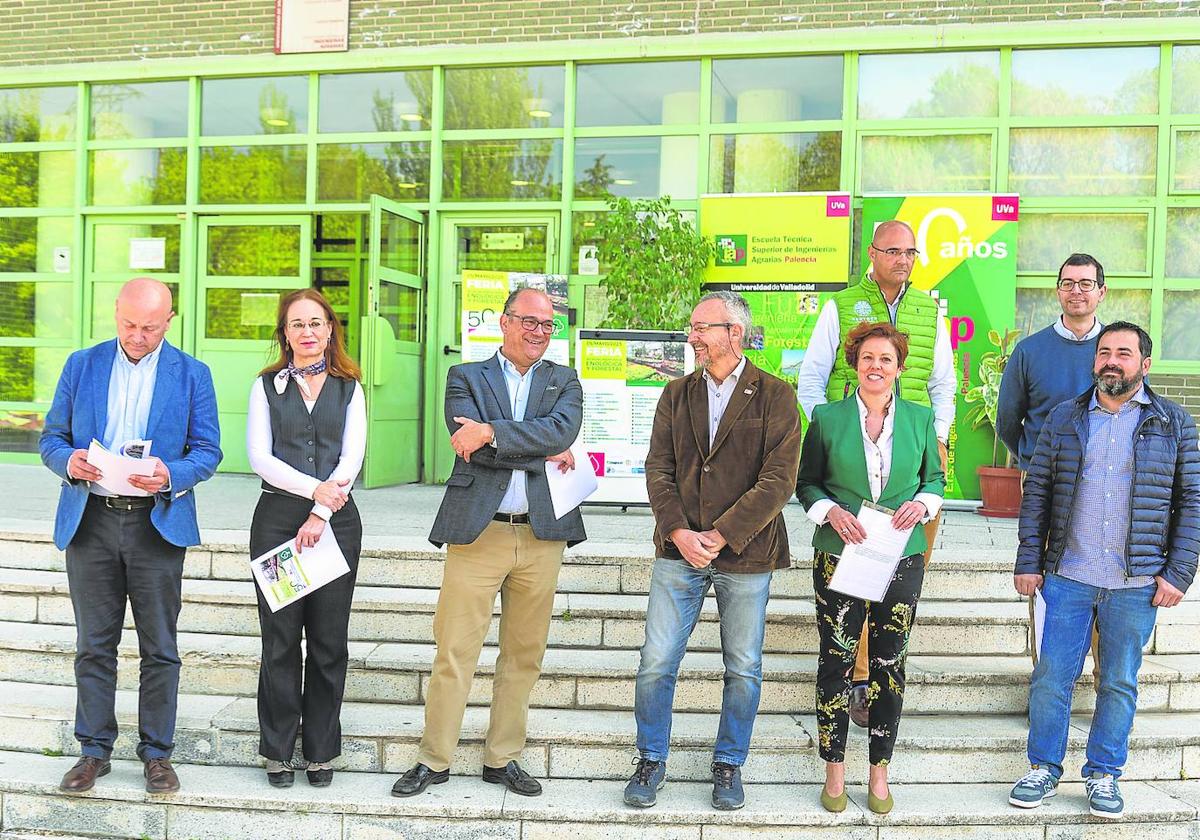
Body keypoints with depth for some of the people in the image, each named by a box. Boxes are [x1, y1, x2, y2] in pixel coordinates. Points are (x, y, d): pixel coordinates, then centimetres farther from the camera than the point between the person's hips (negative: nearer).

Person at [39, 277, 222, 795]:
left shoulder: (192, 375, 2)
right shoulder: (81, 365, 8)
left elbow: (207, 451, 1)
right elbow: (51, 438, 9)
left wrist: (171, 475, -19)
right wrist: (69, 461, -14)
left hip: (158, 523, -1)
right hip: (90, 520, 2)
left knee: (159, 649, 5)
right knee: (94, 645, 9)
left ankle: (156, 752, 17)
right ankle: (94, 751, 21)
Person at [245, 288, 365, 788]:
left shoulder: (348, 388, 11)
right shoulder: (267, 386, 10)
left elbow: (352, 456, 0)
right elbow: (259, 456, -1)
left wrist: (321, 514, -12)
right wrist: (313, 489, -14)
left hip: (337, 521, 1)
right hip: (278, 518, 0)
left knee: (329, 641, 3)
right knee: (280, 639, 2)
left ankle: (321, 751, 15)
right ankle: (279, 751, 14)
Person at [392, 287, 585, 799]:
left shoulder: (564, 382, 13)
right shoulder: (466, 377, 8)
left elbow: (563, 430, -10)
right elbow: (470, 444, -10)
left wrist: (491, 432, -16)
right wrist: (546, 455, -8)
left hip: (542, 536, 2)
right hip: (477, 531, -2)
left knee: (523, 655, 9)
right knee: (453, 651, 0)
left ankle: (503, 758, 22)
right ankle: (434, 760, 14)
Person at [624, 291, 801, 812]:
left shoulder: (774, 396, -3)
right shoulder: (676, 394, 9)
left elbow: (779, 480, -11)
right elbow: (658, 470, 4)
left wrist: (721, 536, -15)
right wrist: (678, 532, -11)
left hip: (746, 554, -2)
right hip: (679, 551, 3)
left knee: (744, 669, 9)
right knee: (656, 663, 2)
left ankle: (729, 764, 28)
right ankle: (651, 760, 21)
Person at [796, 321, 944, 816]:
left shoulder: (920, 418, 5)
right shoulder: (828, 418, 0)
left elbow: (935, 477, 13)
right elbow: (806, 482, 6)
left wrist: (923, 502, -8)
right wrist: (831, 512, -12)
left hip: (902, 559, 2)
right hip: (839, 557, -1)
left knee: (890, 664, 8)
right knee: (836, 661, 3)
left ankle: (879, 771, 22)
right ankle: (834, 770, 17)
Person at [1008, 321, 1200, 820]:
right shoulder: (1064, 418, 5)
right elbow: (1036, 491, 5)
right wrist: (1029, 561, 0)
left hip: (1137, 584, 0)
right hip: (1067, 577, 1)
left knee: (1119, 684, 10)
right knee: (1051, 677, 4)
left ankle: (1103, 775, 25)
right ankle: (1044, 770, 20)